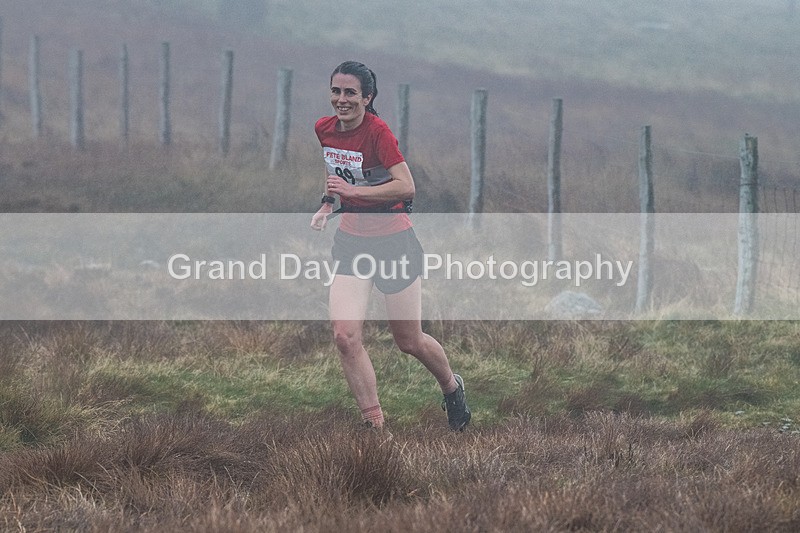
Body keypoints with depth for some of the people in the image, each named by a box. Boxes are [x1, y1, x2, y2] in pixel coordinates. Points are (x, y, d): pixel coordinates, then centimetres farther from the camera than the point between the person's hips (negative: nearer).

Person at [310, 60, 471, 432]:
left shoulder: (377, 132, -19)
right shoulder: (324, 129, 0)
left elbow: (406, 186, -26)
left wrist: (353, 191, -31)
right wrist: (328, 203, 7)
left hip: (393, 240, -5)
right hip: (351, 239, 5)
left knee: (409, 341, 8)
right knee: (345, 336, -14)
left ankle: (452, 387, 40)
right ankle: (374, 424, -8)